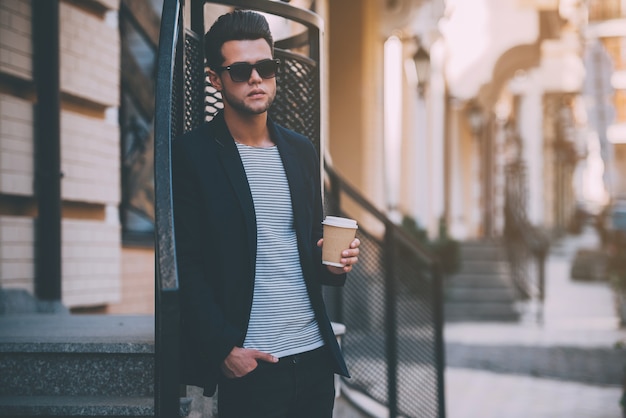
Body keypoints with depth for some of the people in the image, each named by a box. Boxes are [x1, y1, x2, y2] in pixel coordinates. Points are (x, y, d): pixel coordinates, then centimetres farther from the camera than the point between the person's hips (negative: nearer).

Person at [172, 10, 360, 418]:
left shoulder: (302, 151, 12)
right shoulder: (191, 154, -5)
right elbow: (185, 265, -9)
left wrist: (333, 261, 0)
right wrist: (223, 348, -16)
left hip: (315, 354, 5)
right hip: (248, 363, -5)